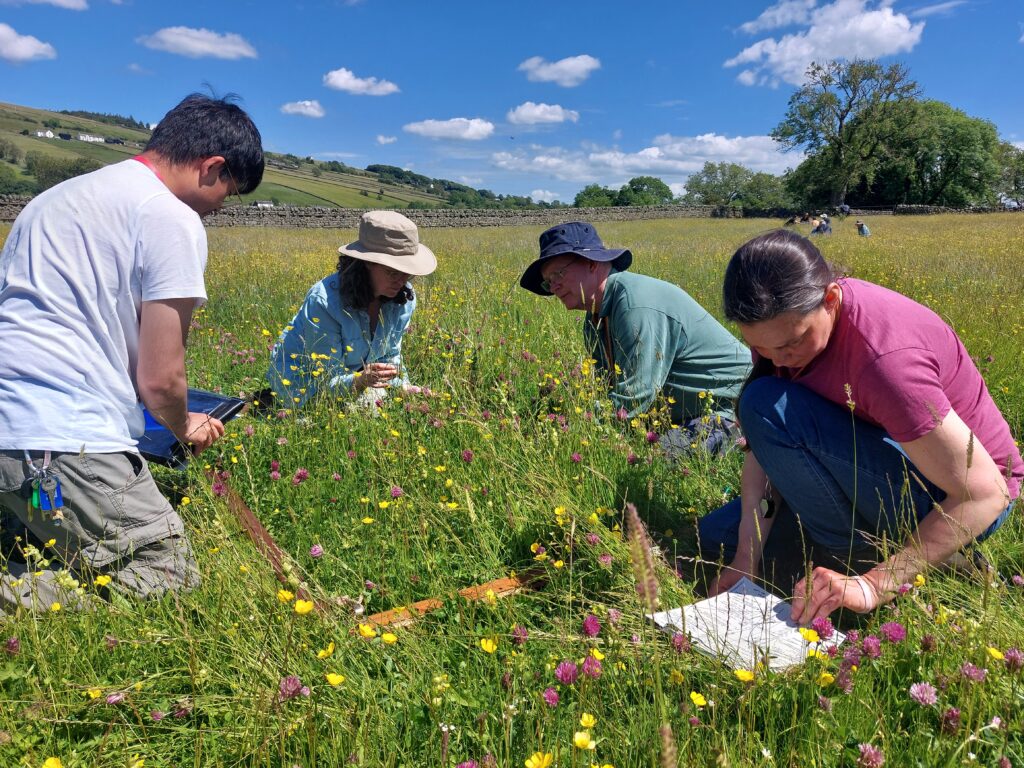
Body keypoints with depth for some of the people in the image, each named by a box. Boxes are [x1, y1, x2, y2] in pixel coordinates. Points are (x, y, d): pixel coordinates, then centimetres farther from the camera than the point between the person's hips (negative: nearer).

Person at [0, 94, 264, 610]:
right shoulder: (175, 222, -7)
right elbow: (160, 380, -9)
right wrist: (185, 428, 15)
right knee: (172, 581, -2)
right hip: (66, 445, -9)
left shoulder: (56, 197, 21)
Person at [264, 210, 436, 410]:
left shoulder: (404, 298, -16)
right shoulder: (325, 301, -34)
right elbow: (327, 380, -29)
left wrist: (406, 389, -21)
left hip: (354, 375, 6)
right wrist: (360, 381, -49)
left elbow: (390, 357, -2)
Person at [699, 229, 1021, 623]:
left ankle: (856, 559, -10)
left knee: (770, 406, -28)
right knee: (717, 534, 7)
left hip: (949, 499, -7)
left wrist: (871, 585, -31)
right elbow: (763, 445, -9)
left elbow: (985, 494, -29)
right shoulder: (780, 321, -11)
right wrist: (747, 557, -19)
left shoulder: (883, 356, -34)